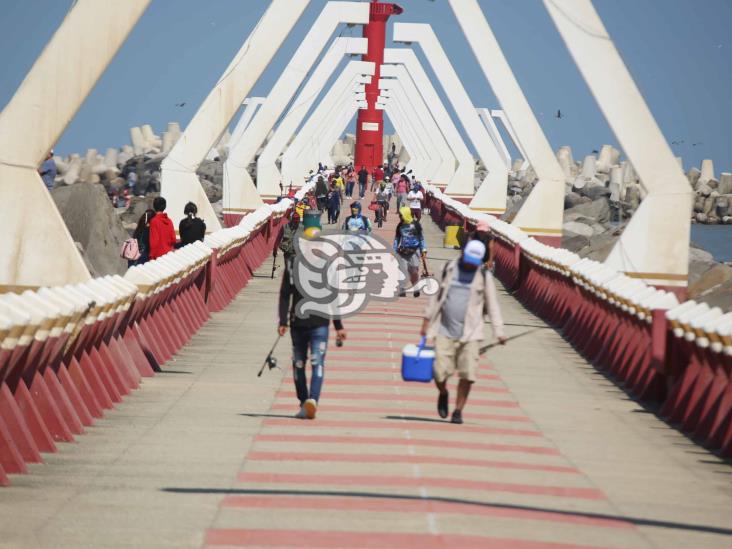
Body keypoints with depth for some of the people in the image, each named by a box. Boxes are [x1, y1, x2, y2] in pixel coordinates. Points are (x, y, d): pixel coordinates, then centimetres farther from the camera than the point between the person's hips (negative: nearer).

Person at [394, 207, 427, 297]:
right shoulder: (400, 226, 10)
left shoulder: (415, 224, -2)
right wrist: (394, 251, 15)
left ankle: (416, 289, 11)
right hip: (402, 252, 3)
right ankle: (402, 291, 5)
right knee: (403, 271, -1)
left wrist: (423, 250, -1)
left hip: (414, 251, -3)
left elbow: (421, 237, 3)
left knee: (414, 271, -4)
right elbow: (397, 238, 18)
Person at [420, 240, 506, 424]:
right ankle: (443, 394, 26)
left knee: (467, 375, -8)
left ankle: (458, 411, 7)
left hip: (470, 333, -1)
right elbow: (437, 295, 15)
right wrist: (426, 321, 15)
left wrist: (499, 332, -6)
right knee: (440, 373, -6)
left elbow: (492, 305, 2)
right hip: (445, 331, 1)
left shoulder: (484, 276, 2)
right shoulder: (449, 269, 6)